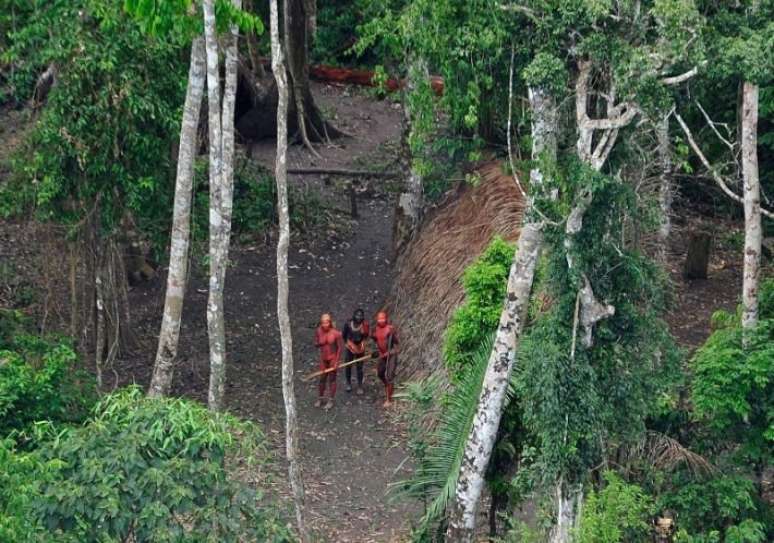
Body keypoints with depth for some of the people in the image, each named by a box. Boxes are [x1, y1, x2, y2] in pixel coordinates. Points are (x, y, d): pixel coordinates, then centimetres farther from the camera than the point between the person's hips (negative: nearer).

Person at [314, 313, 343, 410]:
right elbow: (316, 344, 0)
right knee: (322, 378, 12)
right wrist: (320, 343, -24)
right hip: (323, 358, 3)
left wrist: (337, 361, -12)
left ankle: (330, 400, 21)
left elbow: (340, 347, -13)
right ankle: (319, 399, 30)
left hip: (333, 358, -3)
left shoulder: (335, 333, -21)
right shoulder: (318, 331, -11)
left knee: (332, 379, 8)